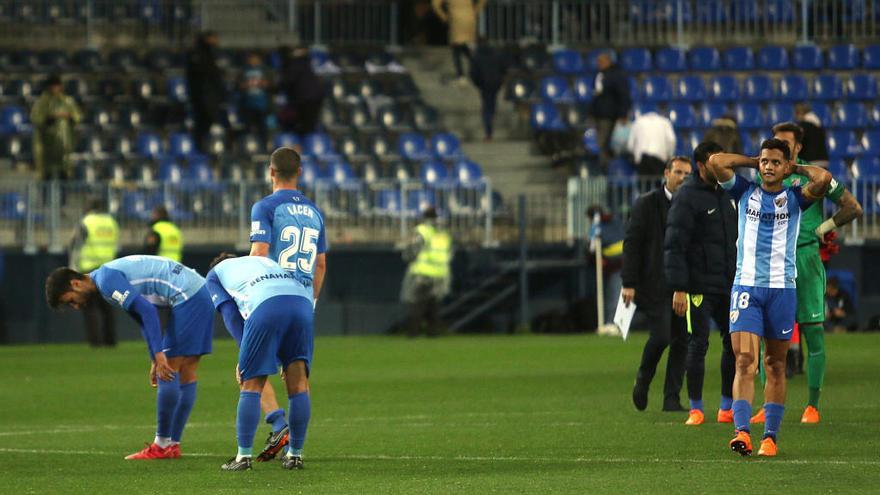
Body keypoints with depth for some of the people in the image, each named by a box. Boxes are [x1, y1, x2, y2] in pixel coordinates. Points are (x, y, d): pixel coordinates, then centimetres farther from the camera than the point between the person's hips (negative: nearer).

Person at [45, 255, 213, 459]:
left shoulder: (107, 279, -13)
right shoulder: (110, 277, 19)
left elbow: (146, 310, -21)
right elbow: (143, 318, 25)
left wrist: (159, 355, -22)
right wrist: (155, 360, 24)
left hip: (187, 297, -10)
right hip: (200, 295, 10)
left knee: (169, 372, -6)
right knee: (186, 375, 10)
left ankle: (162, 445, 0)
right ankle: (173, 444, 12)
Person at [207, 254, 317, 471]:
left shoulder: (215, 273, 30)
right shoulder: (263, 261, 43)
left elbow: (230, 314, 14)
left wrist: (245, 357, 12)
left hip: (264, 305, -4)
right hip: (301, 300, 4)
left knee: (251, 385, 5)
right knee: (299, 386, 9)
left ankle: (244, 456, 5)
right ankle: (295, 455, 12)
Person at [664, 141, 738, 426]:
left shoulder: (724, 195, 14)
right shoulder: (687, 197, -9)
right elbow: (674, 245, -13)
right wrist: (678, 288, -19)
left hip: (728, 285, 7)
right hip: (699, 286, -7)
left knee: (734, 342, 4)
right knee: (698, 345, -4)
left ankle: (727, 408, 13)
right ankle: (696, 409, 5)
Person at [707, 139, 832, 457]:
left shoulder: (795, 198, 5)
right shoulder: (745, 192, 9)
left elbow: (823, 179, -14)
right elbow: (716, 162, -1)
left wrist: (797, 168, 3)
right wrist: (753, 163, 8)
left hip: (782, 288, 0)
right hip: (745, 286, 0)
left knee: (775, 366, 5)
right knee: (745, 361, -13)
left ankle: (770, 436, 10)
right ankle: (742, 431, -23)